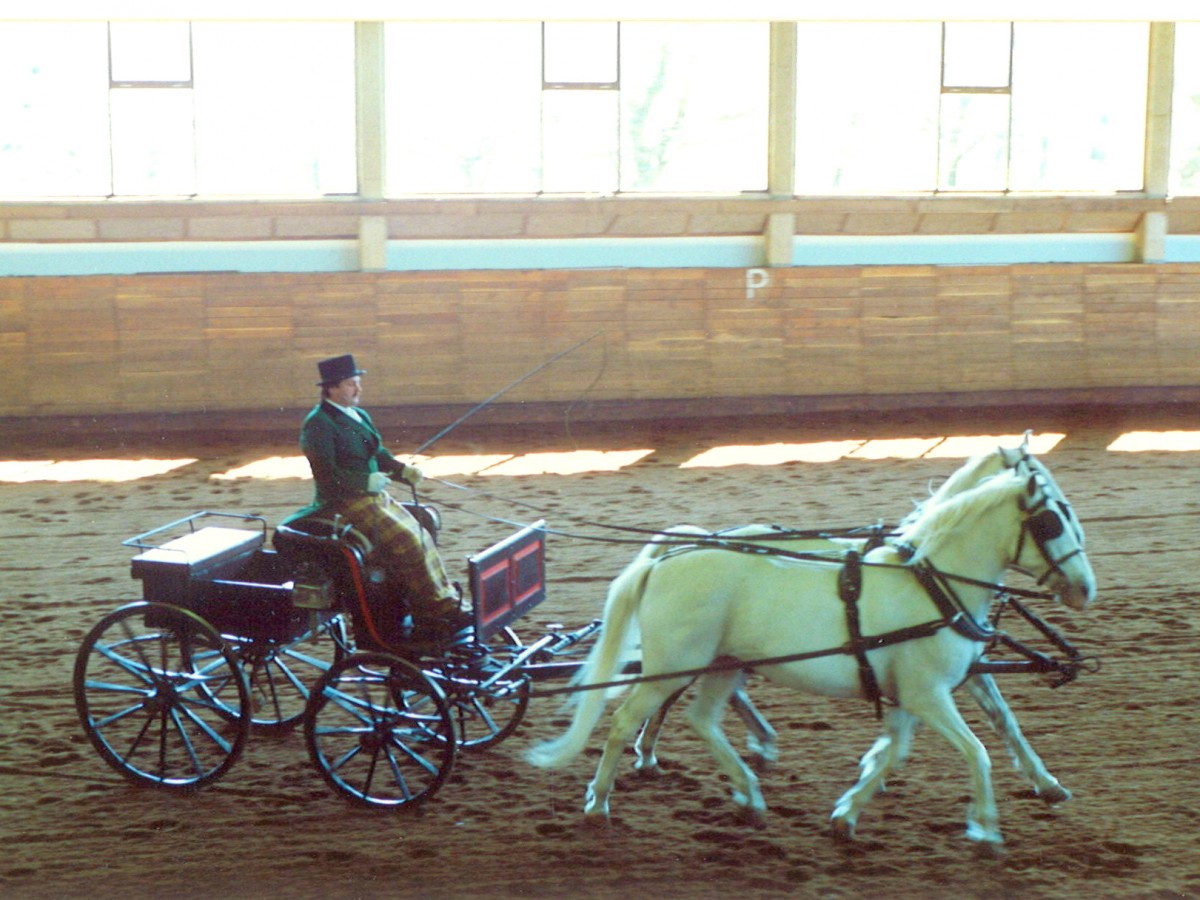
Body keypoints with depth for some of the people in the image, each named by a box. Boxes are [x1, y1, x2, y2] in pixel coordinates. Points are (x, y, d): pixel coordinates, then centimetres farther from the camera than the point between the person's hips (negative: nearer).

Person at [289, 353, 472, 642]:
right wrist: (367, 481, -24)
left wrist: (402, 470, 1)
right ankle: (441, 612, -14)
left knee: (421, 537, -2)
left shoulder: (359, 415, 15)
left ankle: (448, 600, 0)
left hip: (373, 496, 9)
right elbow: (326, 474, -20)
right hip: (345, 503, -9)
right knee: (407, 541, -18)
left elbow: (379, 454, 20)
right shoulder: (318, 424, -13)